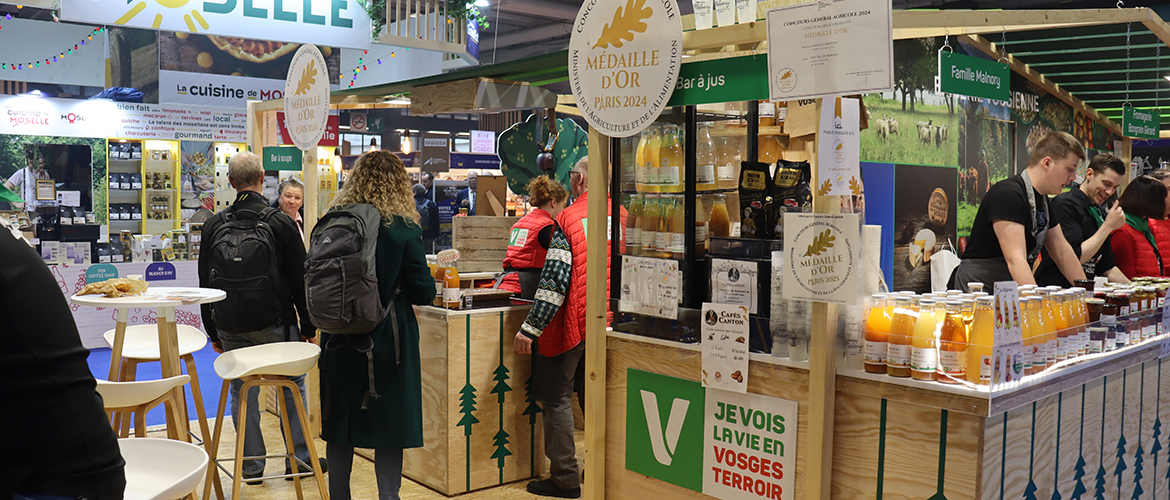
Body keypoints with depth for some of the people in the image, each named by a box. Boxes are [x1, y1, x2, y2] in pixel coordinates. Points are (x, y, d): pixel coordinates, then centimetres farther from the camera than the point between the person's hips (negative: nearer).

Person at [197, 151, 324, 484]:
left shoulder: (214, 225, 2)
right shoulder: (281, 222, -8)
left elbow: (206, 283, 8)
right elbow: (299, 279, -6)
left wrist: (213, 331, 16)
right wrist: (308, 325, 2)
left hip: (231, 328, 3)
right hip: (275, 325, -2)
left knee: (242, 392, 9)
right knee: (292, 387, 10)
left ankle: (252, 464, 16)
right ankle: (298, 457, 15)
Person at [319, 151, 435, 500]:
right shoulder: (404, 229, -12)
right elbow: (423, 293, -9)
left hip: (340, 340, 4)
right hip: (387, 340, -3)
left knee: (340, 423, 15)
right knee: (389, 424, 6)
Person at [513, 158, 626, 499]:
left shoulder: (568, 218, -13)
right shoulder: (622, 215, 5)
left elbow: (555, 280, -19)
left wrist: (530, 328, -16)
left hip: (574, 321, -6)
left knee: (557, 398, 4)